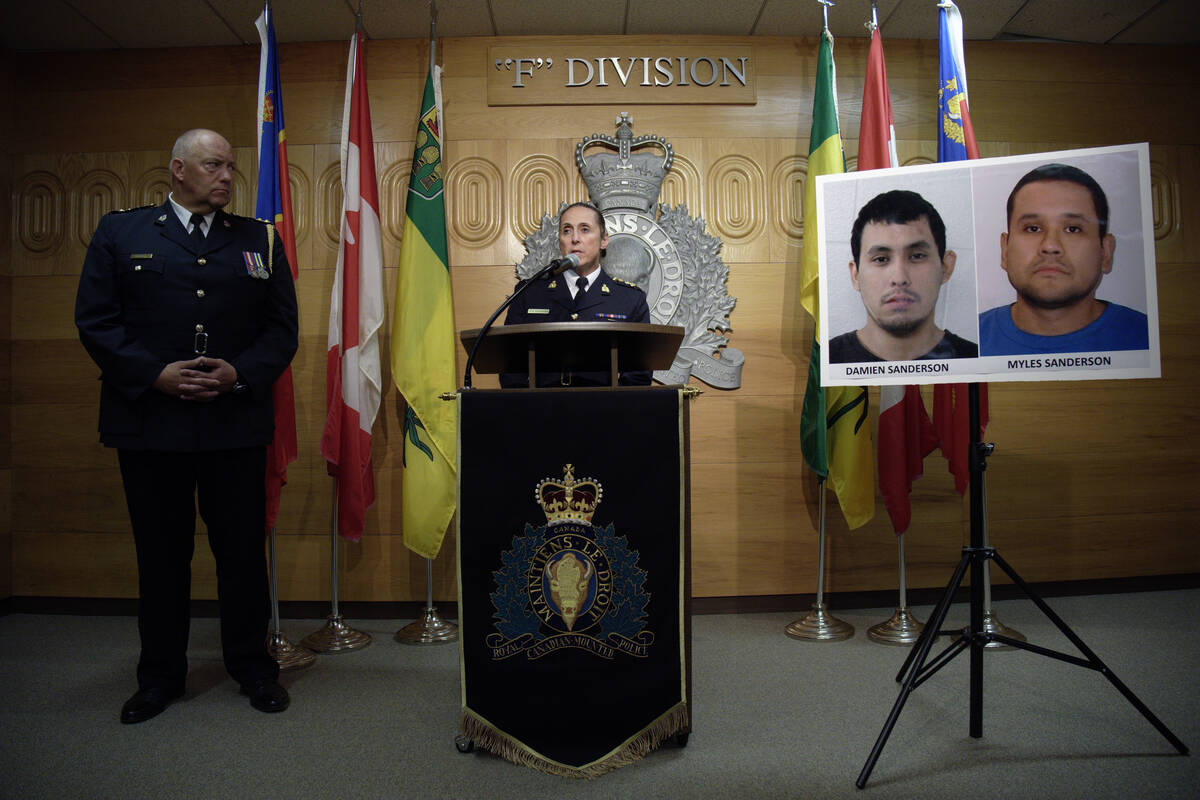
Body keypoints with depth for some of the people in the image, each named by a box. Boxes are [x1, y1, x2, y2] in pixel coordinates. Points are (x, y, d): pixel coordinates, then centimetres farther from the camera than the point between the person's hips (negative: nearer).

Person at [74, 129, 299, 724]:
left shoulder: (260, 240, 10)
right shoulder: (119, 232, 7)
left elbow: (282, 327, 6)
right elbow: (94, 320, 1)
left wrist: (239, 373, -11)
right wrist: (155, 373, -12)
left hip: (236, 423, 1)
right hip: (149, 423, 0)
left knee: (243, 548, 6)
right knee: (160, 552, 10)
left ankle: (252, 666, 23)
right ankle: (160, 674, 26)